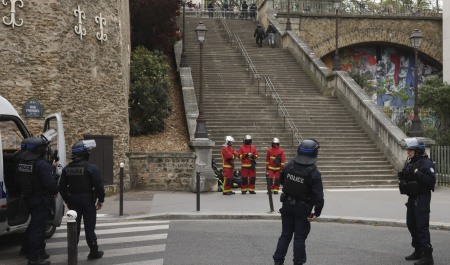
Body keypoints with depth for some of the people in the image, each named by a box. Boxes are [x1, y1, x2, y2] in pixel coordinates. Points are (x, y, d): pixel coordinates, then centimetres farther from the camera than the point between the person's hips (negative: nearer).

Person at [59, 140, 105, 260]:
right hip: (88, 200, -4)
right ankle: (94, 252, 11)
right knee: (89, 227, 3)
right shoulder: (91, 168, -13)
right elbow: (99, 185, -14)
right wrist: (101, 200, -2)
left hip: (73, 200, 4)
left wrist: (67, 201, 19)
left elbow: (62, 187, 10)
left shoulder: (67, 169, 4)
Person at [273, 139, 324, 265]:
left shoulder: (289, 166, -6)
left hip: (287, 205, 4)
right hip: (302, 208, -4)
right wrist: (317, 212, -13)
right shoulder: (314, 173, -20)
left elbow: (281, 181, 11)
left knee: (285, 234, 16)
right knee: (300, 237, 7)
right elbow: (318, 196, -21)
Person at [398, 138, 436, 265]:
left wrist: (417, 172, -25)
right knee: (411, 224, 16)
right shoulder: (409, 162, 11)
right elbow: (405, 177, 22)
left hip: (422, 198, -9)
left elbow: (431, 181, -24)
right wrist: (402, 180, 0)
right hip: (412, 198, 9)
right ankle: (418, 251, 30)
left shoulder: (426, 163, -15)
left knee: (422, 226, -10)